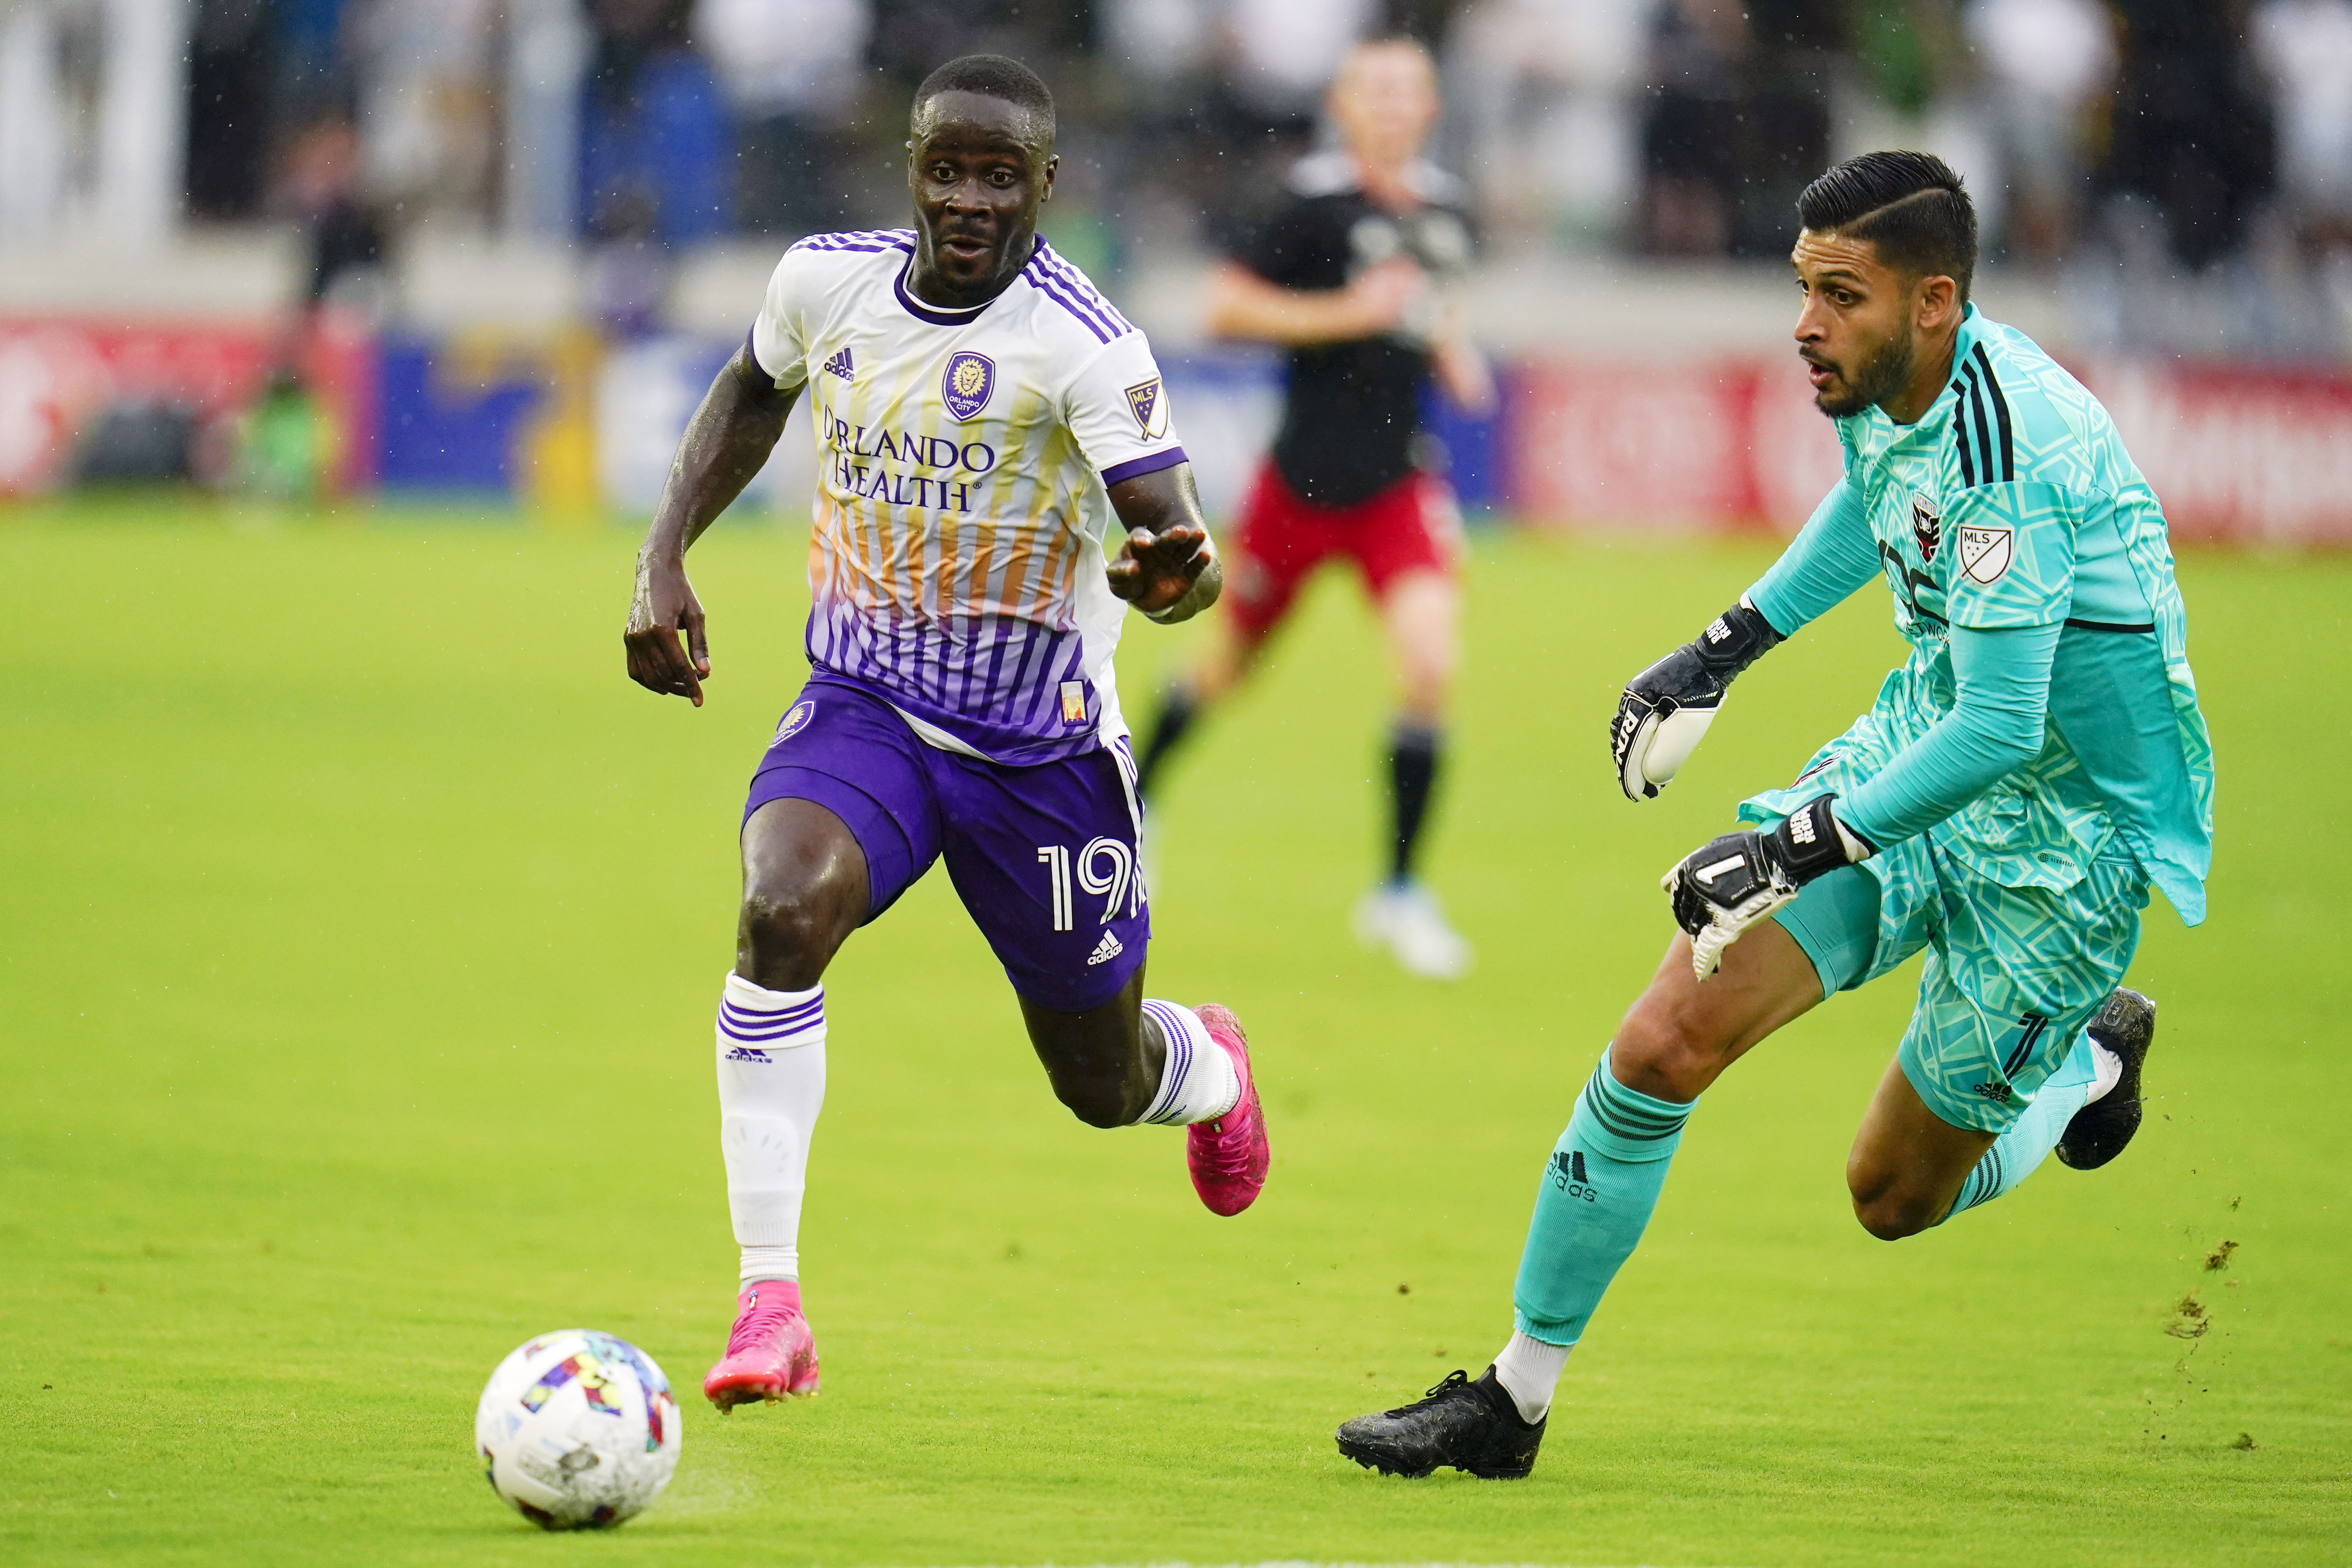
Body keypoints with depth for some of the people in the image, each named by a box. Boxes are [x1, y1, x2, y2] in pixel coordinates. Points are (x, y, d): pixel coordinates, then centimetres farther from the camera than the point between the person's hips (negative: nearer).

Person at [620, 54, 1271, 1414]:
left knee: (1104, 1086, 12)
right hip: (861, 713, 2)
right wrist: (663, 560, 8)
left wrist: (1175, 575, -51)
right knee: (783, 908, -31)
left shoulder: (1085, 345, -20)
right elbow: (755, 393, 18)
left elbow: (1182, 547, -27)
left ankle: (1210, 1070, 53)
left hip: (1041, 744, -2)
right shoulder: (828, 282, -5)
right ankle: (771, 1309, -28)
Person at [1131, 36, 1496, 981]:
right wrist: (1345, 313, -20)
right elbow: (1224, 307, -15)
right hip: (1306, 476, -4)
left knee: (1430, 663, -16)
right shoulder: (1318, 202, -13)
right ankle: (1132, 799, 45)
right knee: (1235, 661, 13)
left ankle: (1399, 893, -4)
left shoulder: (1443, 211, 6)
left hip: (1397, 484, 4)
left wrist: (1450, 352, 7)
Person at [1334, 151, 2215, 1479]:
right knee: (1665, 1044, -8)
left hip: (2067, 831, -7)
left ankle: (2091, 1058, 38)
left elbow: (1998, 730, -33)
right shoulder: (1884, 388, -4)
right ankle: (1516, 1398, 2)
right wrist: (1724, 650, 24)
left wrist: (1803, 846, -30)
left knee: (1898, 1196, 7)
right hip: (1925, 751, 7)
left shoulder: (2012, 449, -31)